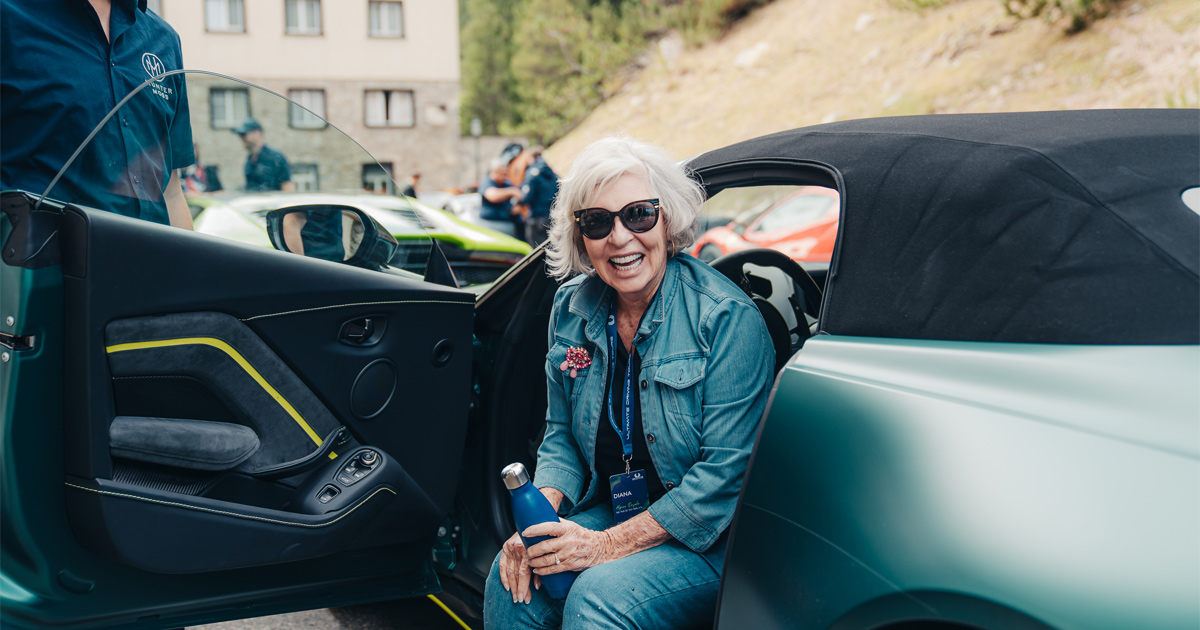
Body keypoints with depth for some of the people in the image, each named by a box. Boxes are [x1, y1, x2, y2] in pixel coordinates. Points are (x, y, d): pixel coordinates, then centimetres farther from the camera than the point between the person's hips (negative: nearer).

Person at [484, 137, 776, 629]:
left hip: (708, 541, -5)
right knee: (512, 579, -18)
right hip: (608, 511, 5)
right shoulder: (573, 309, 2)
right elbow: (562, 437, 10)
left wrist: (612, 544, -21)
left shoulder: (728, 319, -18)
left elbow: (726, 473, -19)